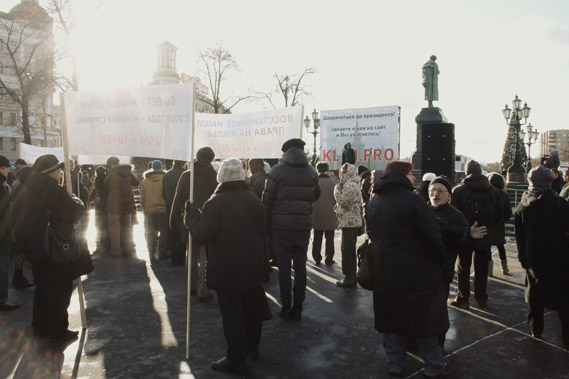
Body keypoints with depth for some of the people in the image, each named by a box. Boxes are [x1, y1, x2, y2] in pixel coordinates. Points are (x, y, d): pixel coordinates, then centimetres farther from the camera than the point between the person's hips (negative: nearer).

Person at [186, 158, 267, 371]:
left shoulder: (215, 203, -15)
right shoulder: (254, 200, 5)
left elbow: (201, 235, -14)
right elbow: (263, 232, 11)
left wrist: (192, 215, 1)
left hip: (227, 269, -6)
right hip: (253, 266, 7)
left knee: (231, 312, 2)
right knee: (252, 307, 18)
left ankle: (236, 358, 10)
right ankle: (252, 347, 34)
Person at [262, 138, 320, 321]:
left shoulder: (278, 170, -6)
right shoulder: (311, 171, 6)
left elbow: (267, 199, -6)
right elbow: (315, 196, 14)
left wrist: (268, 224, 1)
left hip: (282, 225, -3)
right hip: (304, 225, 3)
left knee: (284, 266, 4)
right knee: (300, 265, 10)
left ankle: (286, 307, 7)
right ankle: (298, 307, 14)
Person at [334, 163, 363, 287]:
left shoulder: (349, 186, -14)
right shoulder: (352, 185, 20)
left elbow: (343, 202, -20)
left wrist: (337, 190, -9)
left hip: (349, 222, -11)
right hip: (351, 222, 11)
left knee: (348, 251, -6)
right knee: (349, 250, 15)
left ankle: (349, 278, -1)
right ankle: (350, 277, 22)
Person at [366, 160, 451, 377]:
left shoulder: (373, 202, 7)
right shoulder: (412, 200, -16)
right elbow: (432, 236, -13)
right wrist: (440, 259, 0)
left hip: (384, 272, 6)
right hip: (415, 272, -6)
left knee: (391, 317, 15)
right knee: (424, 318, 8)